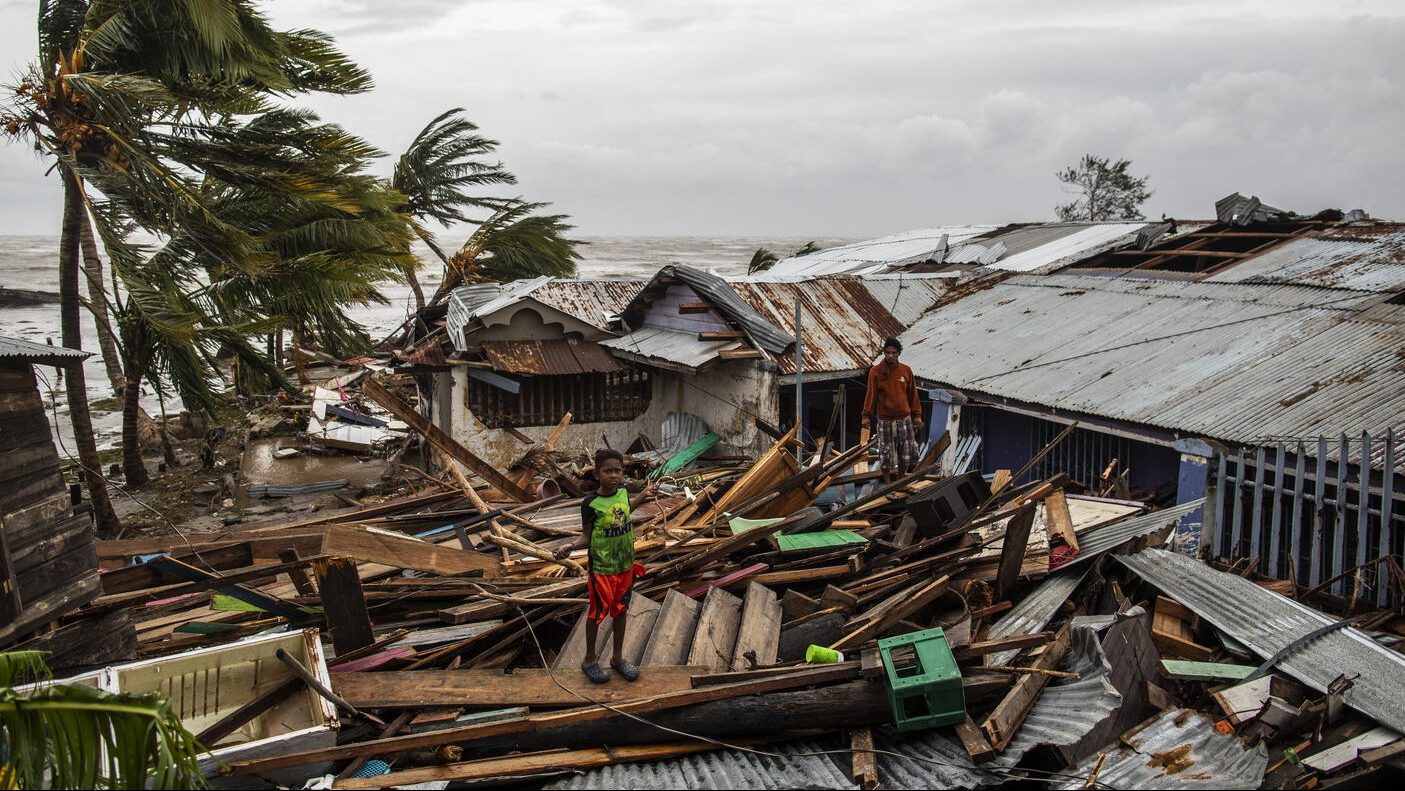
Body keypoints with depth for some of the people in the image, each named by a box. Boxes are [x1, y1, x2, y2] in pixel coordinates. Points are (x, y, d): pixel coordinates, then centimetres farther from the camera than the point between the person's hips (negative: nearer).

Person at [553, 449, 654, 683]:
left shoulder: (622, 492, -4)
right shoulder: (591, 504, -20)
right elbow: (586, 536, -13)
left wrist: (643, 495, 28)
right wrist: (570, 546, -32)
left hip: (625, 565, 5)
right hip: (602, 567, -5)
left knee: (621, 610, 17)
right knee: (597, 613, 8)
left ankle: (618, 657, 34)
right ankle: (590, 659, 27)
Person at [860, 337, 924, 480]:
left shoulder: (906, 370, 1)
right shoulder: (875, 371, -6)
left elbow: (912, 394, 8)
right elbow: (871, 395, -4)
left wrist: (917, 415, 8)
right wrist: (866, 416, -8)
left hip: (905, 419, 2)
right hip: (885, 420, -2)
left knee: (908, 453, 7)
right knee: (886, 454, 5)